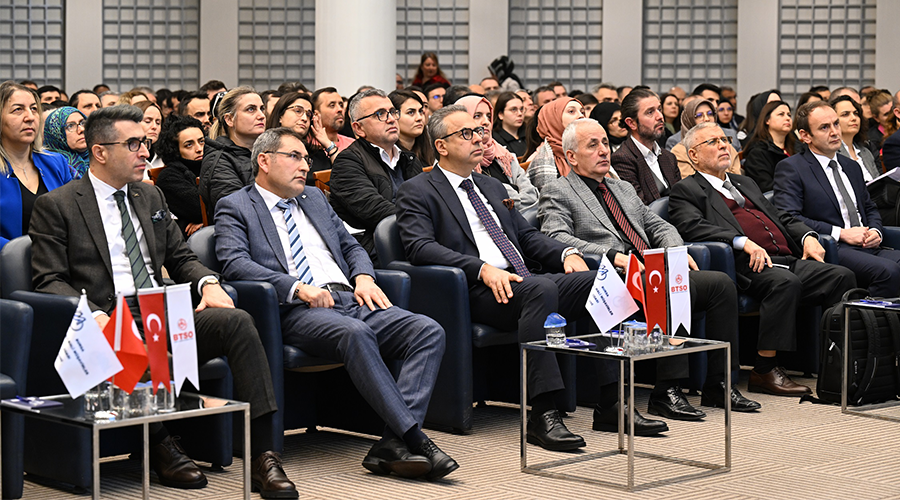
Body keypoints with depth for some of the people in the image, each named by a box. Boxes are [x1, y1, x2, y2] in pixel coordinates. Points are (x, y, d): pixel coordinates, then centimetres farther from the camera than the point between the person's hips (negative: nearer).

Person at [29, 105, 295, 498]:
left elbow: (180, 257, 24)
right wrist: (94, 316, -23)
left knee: (237, 321, -22)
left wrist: (208, 283, 0)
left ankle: (261, 455, -27)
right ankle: (160, 449, -18)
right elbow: (50, 282, -4)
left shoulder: (150, 197, 22)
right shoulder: (55, 206, 3)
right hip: (109, 324, -5)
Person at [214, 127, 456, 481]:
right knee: (354, 333, -39)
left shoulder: (315, 199, 29)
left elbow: (351, 246, 30)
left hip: (351, 300, 6)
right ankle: (414, 439, -35)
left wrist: (364, 278, 6)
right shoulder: (235, 208, 8)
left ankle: (394, 444, -30)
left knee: (429, 332, -19)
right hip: (297, 312, -6)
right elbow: (235, 263, -8)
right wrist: (297, 287, -19)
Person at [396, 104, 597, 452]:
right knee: (542, 289, -37)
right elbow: (420, 247, -11)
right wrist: (482, 269, -23)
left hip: (522, 281, 7)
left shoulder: (491, 186, 29)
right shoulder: (417, 192, 5)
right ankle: (542, 415, -40)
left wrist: (566, 253, 6)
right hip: (477, 292, -7)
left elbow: (525, 234, 28)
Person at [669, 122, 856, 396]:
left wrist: (807, 236, 9)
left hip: (788, 259, 7)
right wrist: (743, 242, -21)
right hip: (748, 267, -7)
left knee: (842, 276, -15)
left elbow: (782, 218, 31)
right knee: (785, 282, -36)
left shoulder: (745, 183, 33)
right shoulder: (686, 190, 8)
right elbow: (692, 227, -10)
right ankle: (764, 371, -31)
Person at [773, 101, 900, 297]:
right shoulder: (790, 168, 2)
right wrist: (841, 233, -13)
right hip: (831, 251, -7)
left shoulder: (852, 167, 27)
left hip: (868, 246, 7)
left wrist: (876, 231, 8)